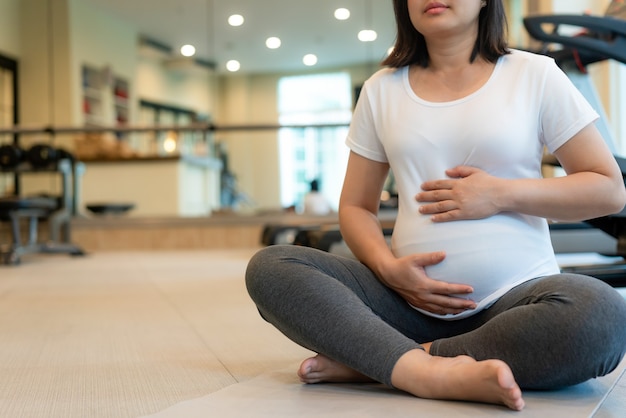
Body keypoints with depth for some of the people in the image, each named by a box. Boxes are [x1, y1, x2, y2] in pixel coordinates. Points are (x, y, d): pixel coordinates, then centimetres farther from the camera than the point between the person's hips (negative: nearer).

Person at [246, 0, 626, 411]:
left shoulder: (534, 74, 6)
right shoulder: (381, 89, 13)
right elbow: (355, 206, 13)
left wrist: (502, 194, -9)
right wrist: (388, 268, -9)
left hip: (514, 294, -2)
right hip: (411, 296, 2)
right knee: (269, 266, -18)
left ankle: (372, 360, -25)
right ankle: (426, 371, -33)